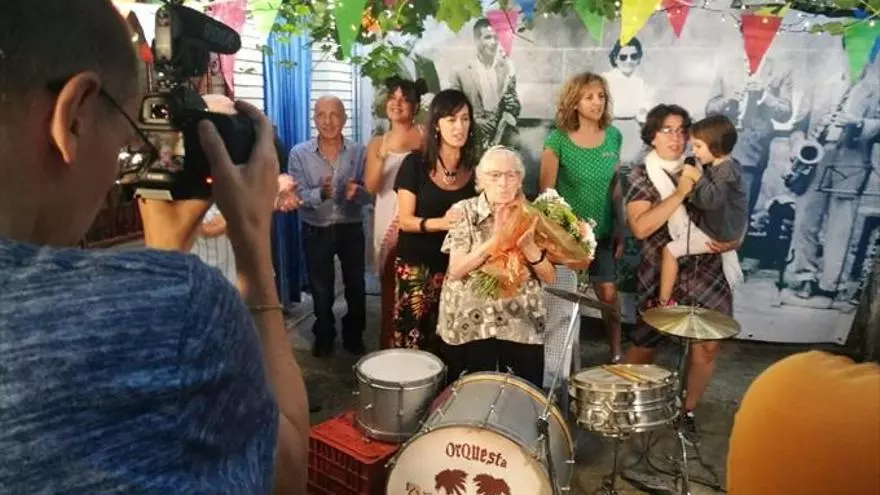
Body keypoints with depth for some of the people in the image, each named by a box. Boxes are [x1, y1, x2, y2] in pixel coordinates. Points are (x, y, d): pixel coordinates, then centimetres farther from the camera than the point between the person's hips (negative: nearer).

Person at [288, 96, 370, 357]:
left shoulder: (358, 152, -6)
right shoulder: (299, 153, -9)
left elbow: (368, 194, -9)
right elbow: (298, 196, -15)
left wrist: (356, 192, -31)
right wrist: (321, 193, -35)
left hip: (351, 229, 1)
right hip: (316, 231, 0)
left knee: (356, 287, 13)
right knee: (321, 289, 15)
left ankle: (354, 337, 34)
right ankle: (324, 337, 35)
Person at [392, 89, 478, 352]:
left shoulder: (475, 168, 3)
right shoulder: (415, 164, -4)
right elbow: (405, 220, -7)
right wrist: (442, 222, -24)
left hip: (458, 265, 2)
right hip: (417, 265, -2)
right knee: (412, 343, -1)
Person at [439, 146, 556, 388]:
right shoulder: (464, 212, -3)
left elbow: (550, 276, -2)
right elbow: (455, 270, -13)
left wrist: (528, 246, -19)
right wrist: (495, 239, -22)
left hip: (523, 325, 2)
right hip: (470, 324, -1)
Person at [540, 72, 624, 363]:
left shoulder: (613, 136, -1)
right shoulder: (558, 139, -14)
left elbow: (615, 186, 7)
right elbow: (546, 191, -11)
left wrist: (620, 228, 5)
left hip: (602, 231, 3)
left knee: (609, 293, 6)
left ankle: (616, 353, 23)